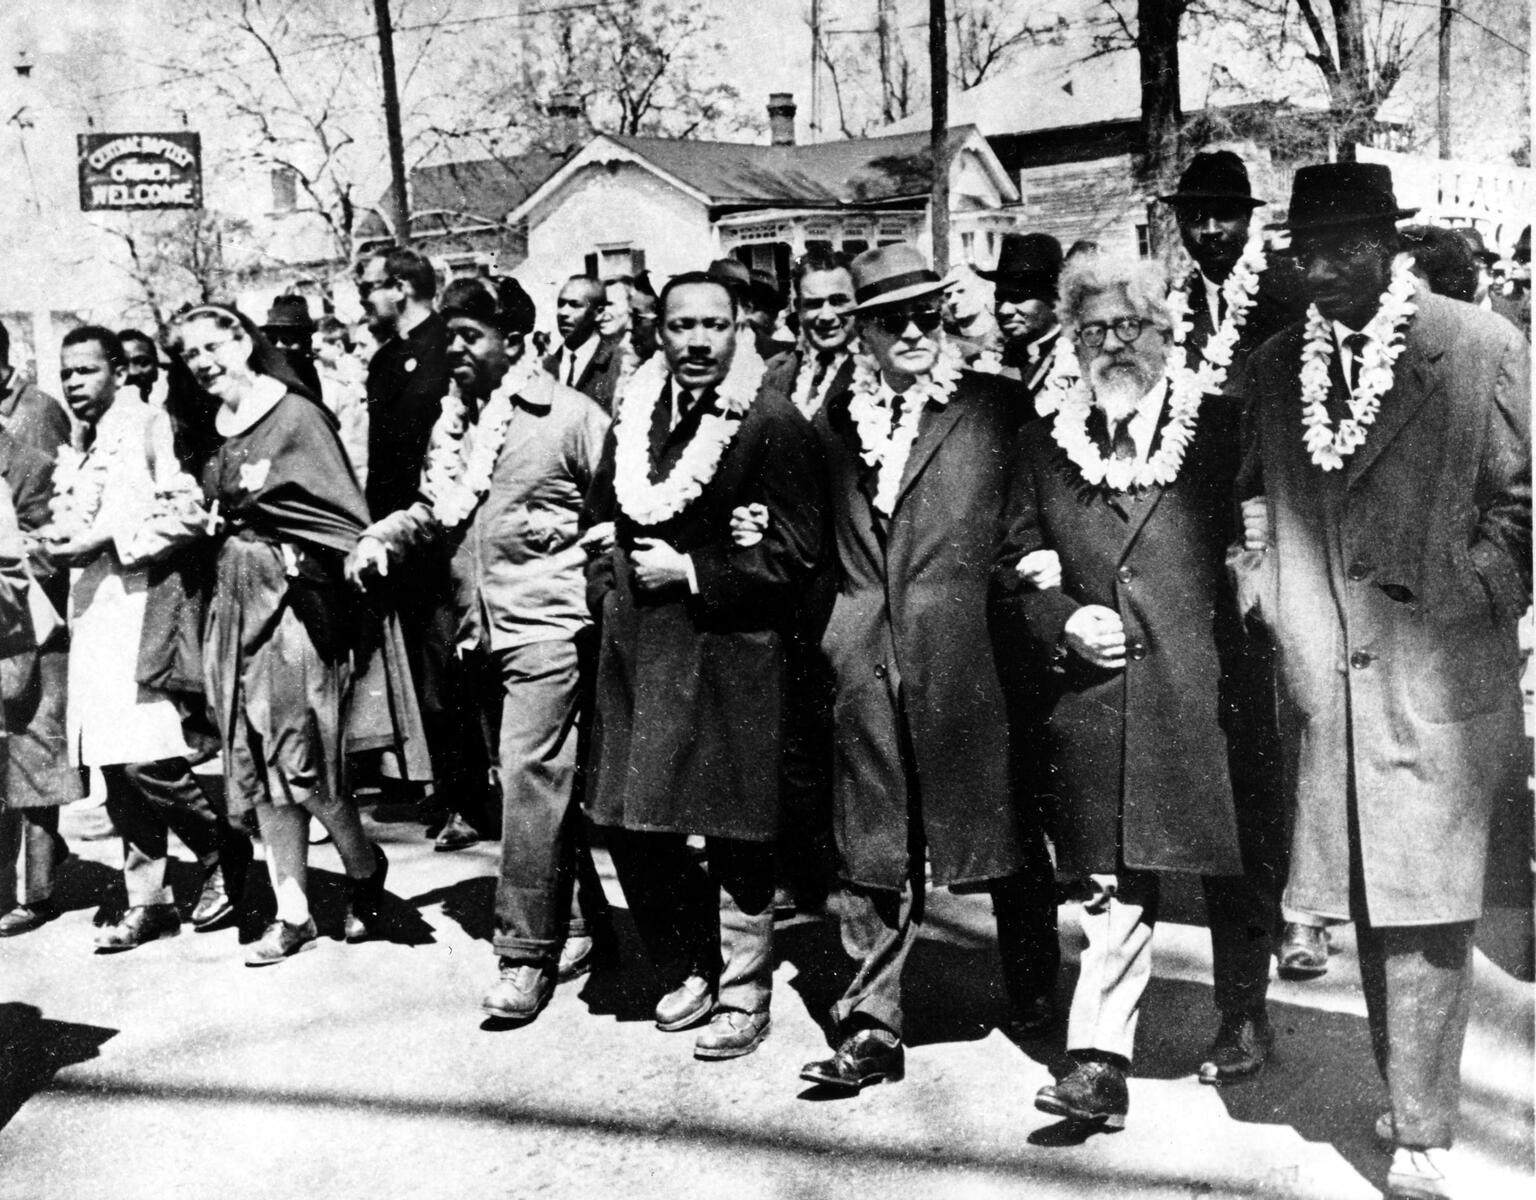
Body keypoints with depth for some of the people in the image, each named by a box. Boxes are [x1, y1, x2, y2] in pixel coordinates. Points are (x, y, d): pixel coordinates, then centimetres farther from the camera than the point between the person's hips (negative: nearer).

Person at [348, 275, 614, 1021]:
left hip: (546, 626, -7)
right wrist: (385, 535, 4)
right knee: (535, 784, 12)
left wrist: (562, 527, -18)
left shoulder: (568, 415, -6)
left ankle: (526, 954, -4)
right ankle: (584, 924, 25)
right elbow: (433, 509, 20)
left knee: (529, 779, -11)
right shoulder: (452, 421, 12)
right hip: (480, 628, 7)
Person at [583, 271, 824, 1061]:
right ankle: (692, 968, 30)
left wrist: (691, 572, -14)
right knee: (629, 826, 10)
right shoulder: (633, 414, 10)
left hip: (729, 657, -6)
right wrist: (609, 587, 6)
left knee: (735, 839, 3)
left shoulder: (772, 424, -9)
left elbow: (796, 554, -11)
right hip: (638, 652, 6)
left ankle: (741, 996, 19)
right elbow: (602, 519, 22)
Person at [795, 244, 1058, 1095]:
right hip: (865, 664, 3)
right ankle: (870, 1026, 15)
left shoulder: (995, 409, 2)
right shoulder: (834, 420, 13)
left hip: (969, 660, -3)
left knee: (1005, 839, 8)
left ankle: (1039, 1011, 28)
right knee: (870, 852, 6)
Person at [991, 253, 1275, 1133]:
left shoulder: (1223, 428, 1)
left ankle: (1246, 1019, 34)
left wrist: (1251, 675, -8)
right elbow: (1016, 564, 13)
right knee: (1112, 885, 0)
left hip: (1206, 691, -1)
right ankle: (1100, 1061, 0)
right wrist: (1063, 622, -4)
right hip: (1094, 698, 1)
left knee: (1232, 868, 12)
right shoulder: (1048, 448, 10)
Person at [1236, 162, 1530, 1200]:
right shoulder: (1276, 364, 10)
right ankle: (1411, 1097, 28)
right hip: (1324, 686, 4)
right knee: (1369, 910, 12)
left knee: (1426, 914, -3)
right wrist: (1267, 590, 3)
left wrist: (1439, 599, -10)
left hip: (1438, 682, -4)